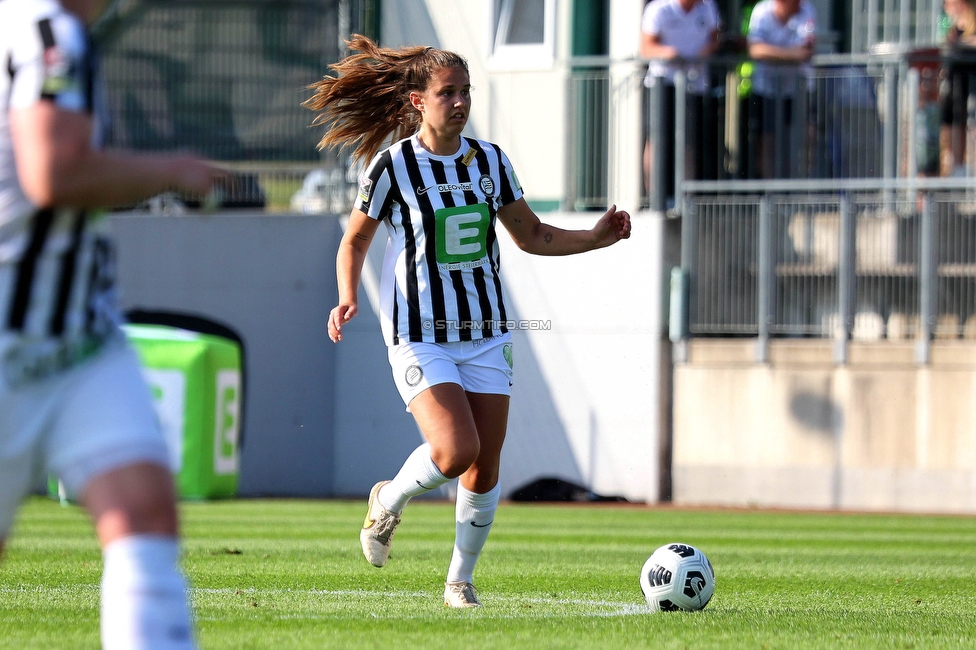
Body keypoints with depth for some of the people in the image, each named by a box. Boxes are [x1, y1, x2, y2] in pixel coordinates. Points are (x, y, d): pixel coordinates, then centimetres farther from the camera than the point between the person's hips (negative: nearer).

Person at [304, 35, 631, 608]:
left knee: (485, 469, 2)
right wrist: (348, 299, -14)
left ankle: (461, 579, 21)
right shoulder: (393, 165, -7)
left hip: (486, 334, 4)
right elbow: (354, 242, 3)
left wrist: (597, 237, -2)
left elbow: (533, 236, 13)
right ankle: (390, 502, 10)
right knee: (456, 450, -22)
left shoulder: (489, 160, 5)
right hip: (420, 337, -4)